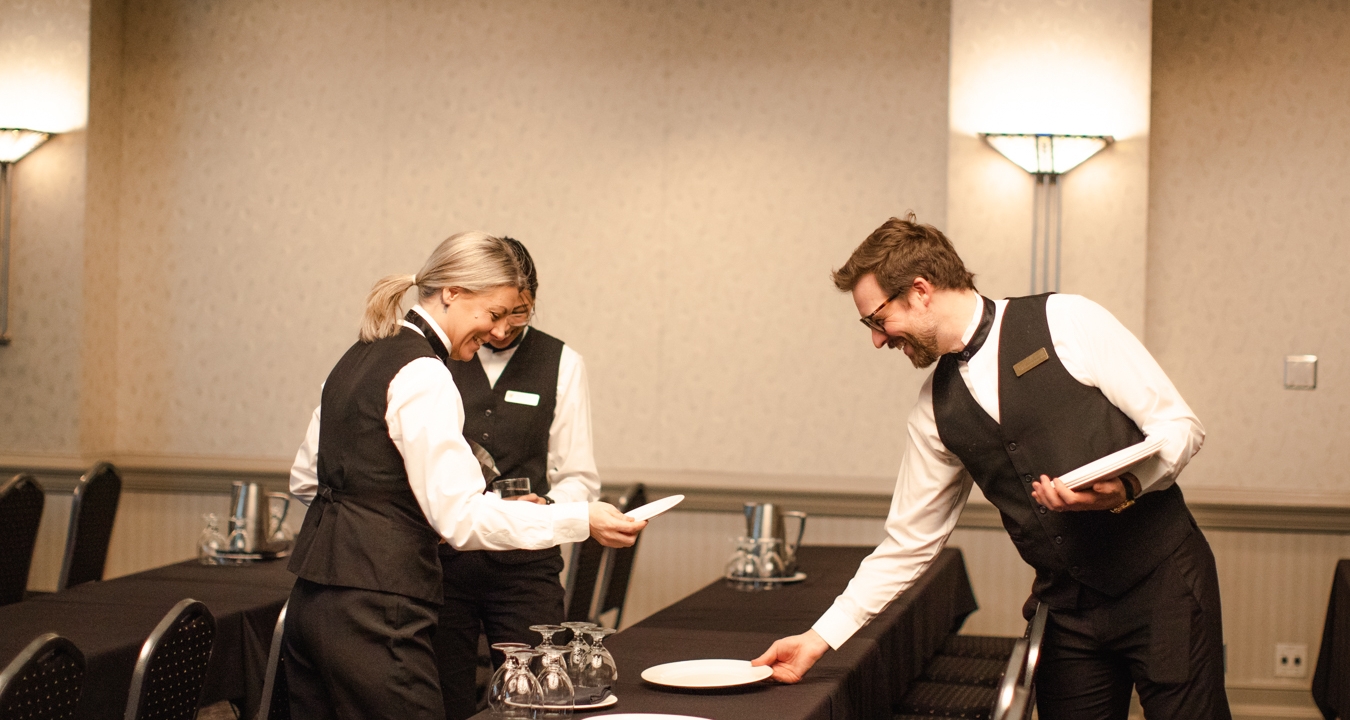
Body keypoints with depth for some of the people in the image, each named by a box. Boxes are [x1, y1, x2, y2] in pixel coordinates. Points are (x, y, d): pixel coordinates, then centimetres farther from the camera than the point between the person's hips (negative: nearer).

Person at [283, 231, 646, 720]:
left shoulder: (359, 359, 14)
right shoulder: (422, 376, -15)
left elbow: (304, 480, 21)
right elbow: (462, 515, -21)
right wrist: (581, 521, -20)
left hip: (311, 602, 10)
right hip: (372, 615, -10)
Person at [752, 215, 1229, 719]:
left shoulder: (1065, 321, -7)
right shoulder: (936, 410, 6)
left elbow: (1179, 425, -6)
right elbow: (908, 544, 11)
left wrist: (1125, 487, -25)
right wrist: (820, 638, 8)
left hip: (1162, 583, -4)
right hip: (1068, 609, 4)